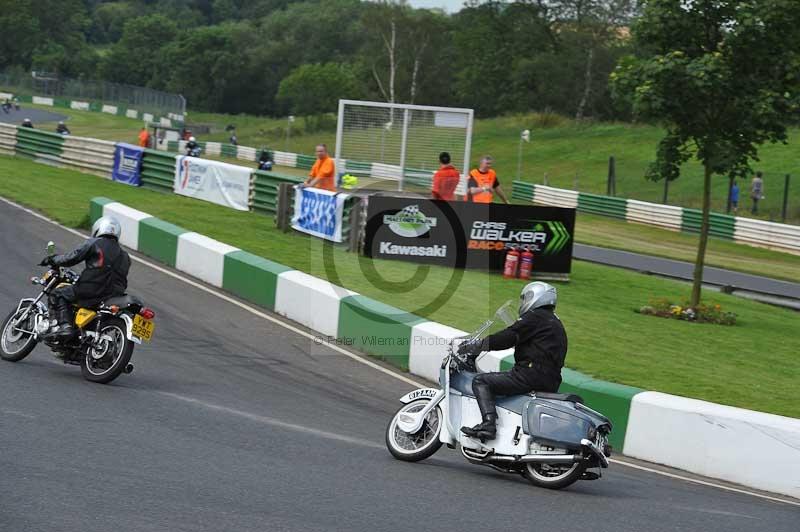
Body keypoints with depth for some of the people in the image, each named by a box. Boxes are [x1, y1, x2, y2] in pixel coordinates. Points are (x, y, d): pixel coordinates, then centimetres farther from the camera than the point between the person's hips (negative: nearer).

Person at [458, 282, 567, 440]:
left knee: (480, 381, -12)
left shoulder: (535, 317, -2)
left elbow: (509, 337, -13)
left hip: (533, 374, -10)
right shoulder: (554, 322, 27)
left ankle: (488, 424, -31)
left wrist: (476, 345, -9)